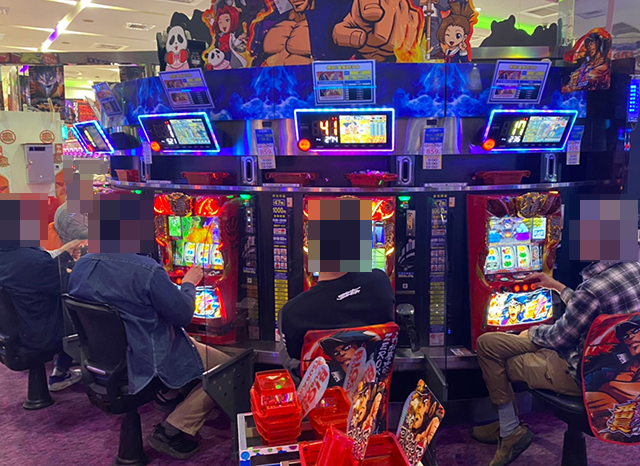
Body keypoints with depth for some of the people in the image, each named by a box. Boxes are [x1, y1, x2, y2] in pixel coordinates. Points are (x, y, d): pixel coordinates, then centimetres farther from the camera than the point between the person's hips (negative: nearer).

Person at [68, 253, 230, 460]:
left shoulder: (81, 265, -6)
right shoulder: (146, 270, -28)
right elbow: (183, 315, -17)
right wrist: (188, 284, 1)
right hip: (148, 363, -8)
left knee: (190, 341, 30)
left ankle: (171, 400, 19)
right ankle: (172, 430, 1)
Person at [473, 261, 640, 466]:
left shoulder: (595, 288, -31)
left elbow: (559, 339, -15)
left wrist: (531, 333, 6)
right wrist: (558, 286, 24)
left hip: (582, 375, -9)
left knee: (488, 344, 3)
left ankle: (510, 432, 12)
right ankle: (508, 426, 24)